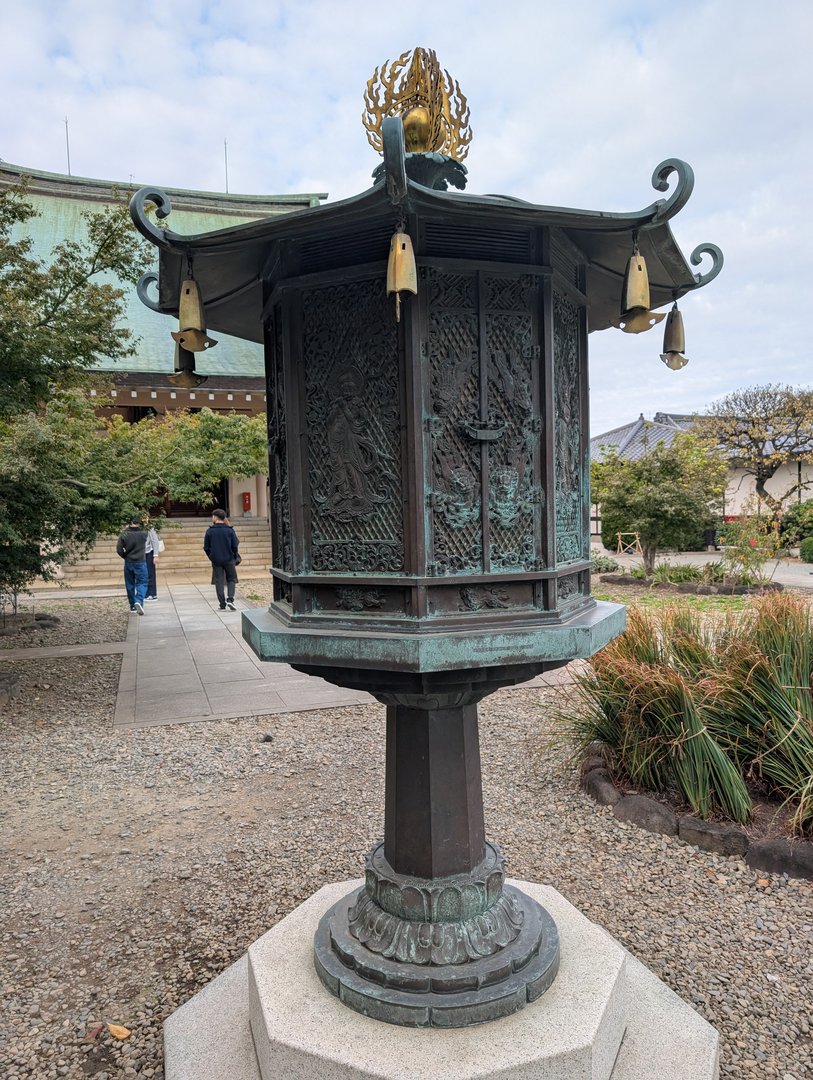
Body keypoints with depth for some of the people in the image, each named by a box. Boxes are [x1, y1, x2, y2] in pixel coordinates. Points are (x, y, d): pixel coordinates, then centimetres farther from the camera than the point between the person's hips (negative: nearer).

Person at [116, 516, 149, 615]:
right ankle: (139, 601, -22)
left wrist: (125, 556, 10)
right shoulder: (143, 534, -9)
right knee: (142, 583, 2)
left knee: (130, 585, 13)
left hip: (128, 563, 2)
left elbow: (119, 550, -6)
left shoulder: (124, 535, -6)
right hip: (140, 563, -2)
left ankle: (132, 606, 19)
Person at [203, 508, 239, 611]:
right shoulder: (229, 530, -3)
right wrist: (235, 557, 10)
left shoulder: (210, 531, -2)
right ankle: (230, 599, -7)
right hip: (229, 560, 0)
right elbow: (235, 546, -3)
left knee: (219, 582, 6)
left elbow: (206, 547, 1)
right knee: (231, 580, 13)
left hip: (216, 561, 0)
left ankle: (222, 605, 4)